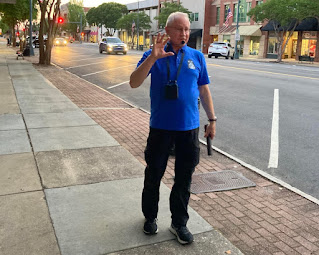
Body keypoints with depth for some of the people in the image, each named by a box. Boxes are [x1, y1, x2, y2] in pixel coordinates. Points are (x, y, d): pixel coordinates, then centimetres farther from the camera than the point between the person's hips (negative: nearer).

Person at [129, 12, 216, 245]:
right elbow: (134, 83, -16)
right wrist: (153, 57, -29)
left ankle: (179, 223, 26)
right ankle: (150, 217, 33)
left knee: (184, 178, 10)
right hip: (160, 127, -2)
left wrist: (212, 120, 8)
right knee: (154, 175, 11)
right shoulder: (154, 55, -3)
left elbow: (204, 90, 11)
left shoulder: (197, 57, 5)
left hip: (189, 128, 2)